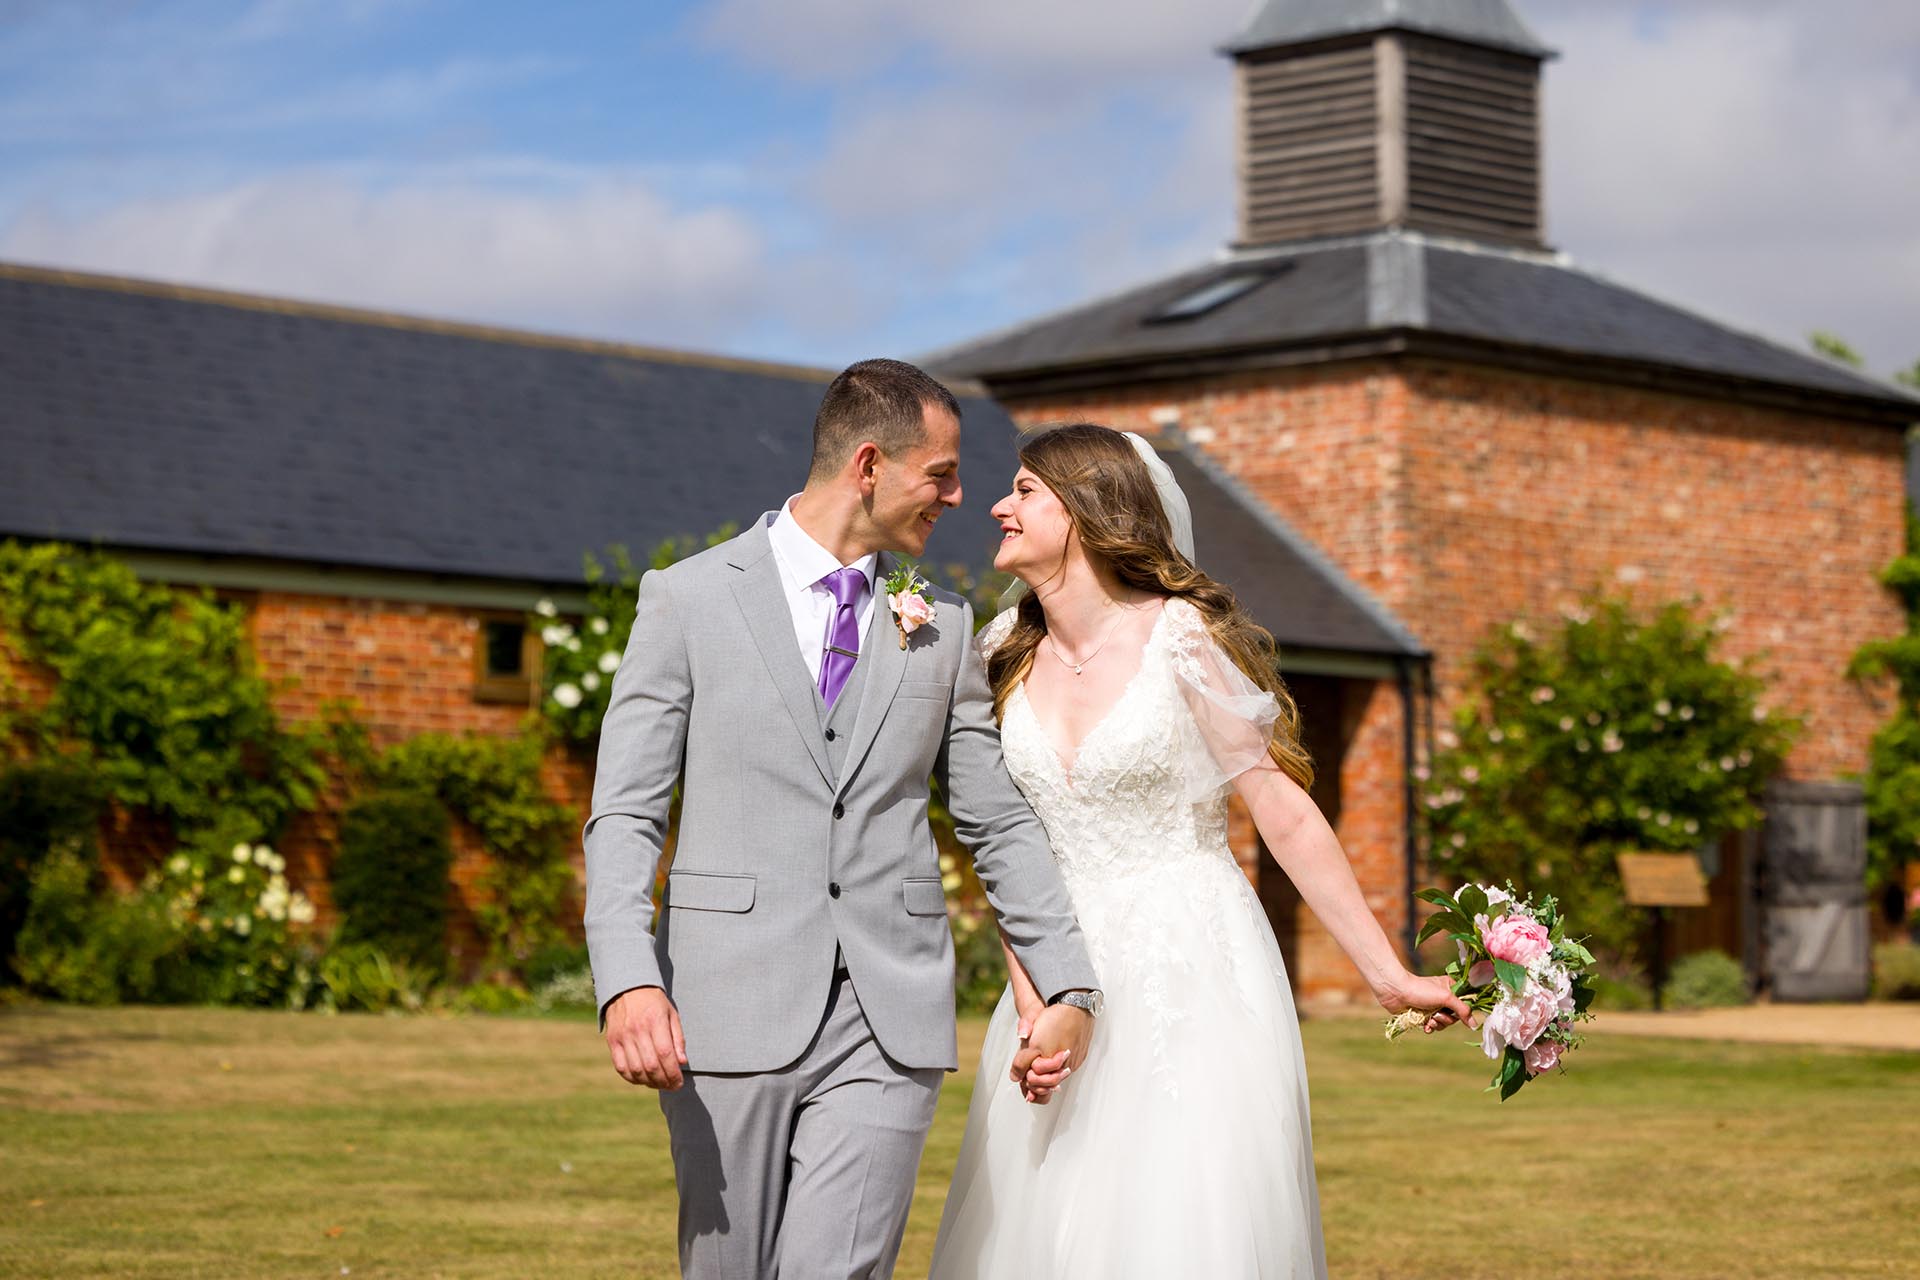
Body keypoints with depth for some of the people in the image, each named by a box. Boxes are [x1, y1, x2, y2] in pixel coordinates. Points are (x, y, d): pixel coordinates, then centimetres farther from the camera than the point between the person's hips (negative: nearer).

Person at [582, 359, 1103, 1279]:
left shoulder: (943, 626, 14)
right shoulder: (689, 599, 3)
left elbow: (999, 821, 17)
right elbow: (625, 815, -2)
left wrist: (1069, 986, 7)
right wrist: (626, 982, -17)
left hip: (889, 1023, 2)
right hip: (729, 1016, -1)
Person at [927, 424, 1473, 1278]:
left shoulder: (1183, 639, -8)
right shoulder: (1007, 657, 7)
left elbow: (1286, 816, -6)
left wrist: (1389, 975, -7)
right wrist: (1029, 1003, -7)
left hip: (1194, 978, -5)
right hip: (1070, 977, 5)